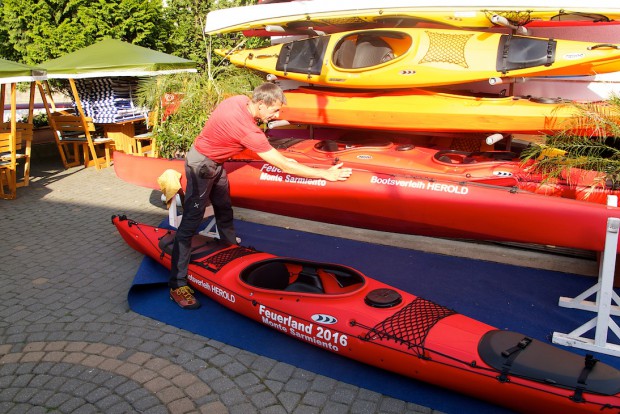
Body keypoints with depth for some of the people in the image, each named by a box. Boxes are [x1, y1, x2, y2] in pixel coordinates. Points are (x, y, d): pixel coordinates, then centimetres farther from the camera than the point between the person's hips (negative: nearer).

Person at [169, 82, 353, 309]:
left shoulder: (241, 100, -8)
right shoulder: (247, 129, -33)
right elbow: (285, 166, -29)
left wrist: (277, 157, 4)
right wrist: (326, 174, -26)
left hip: (216, 162, 10)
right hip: (201, 165, -9)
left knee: (224, 212, 19)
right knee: (191, 221, -7)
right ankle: (177, 286, -1)